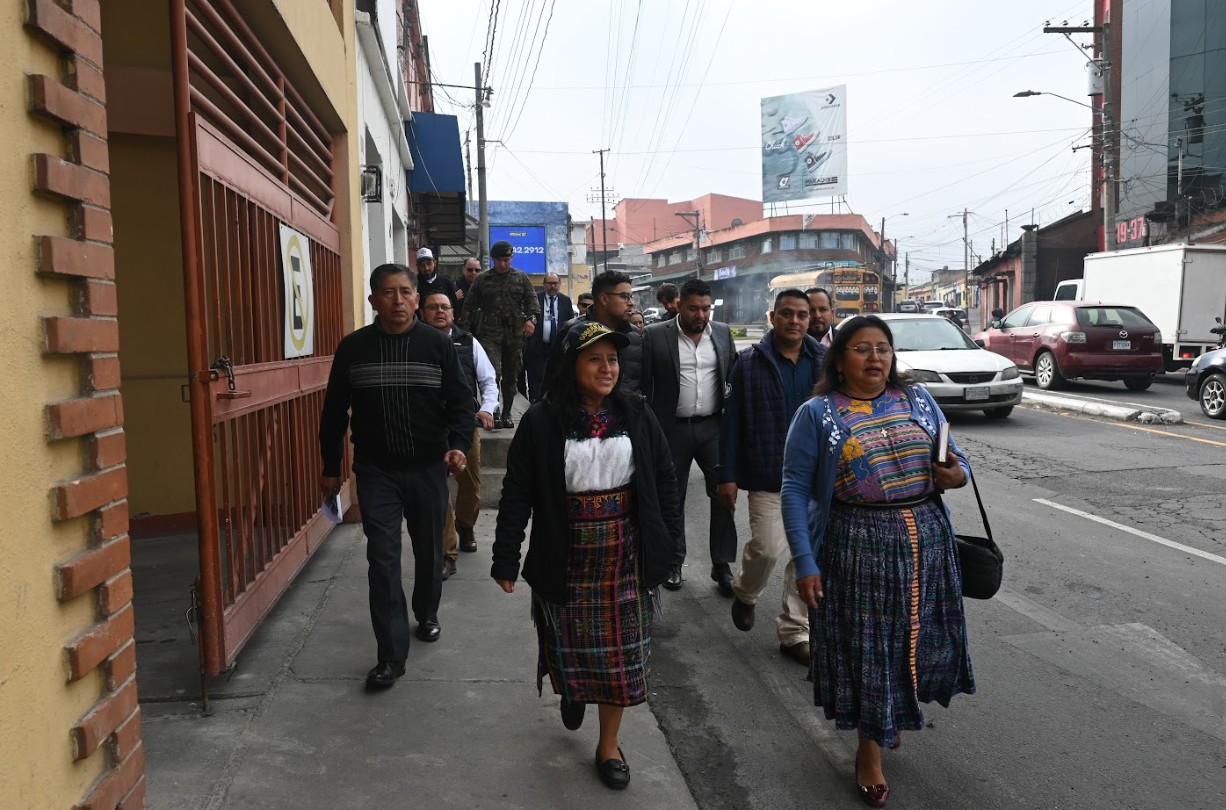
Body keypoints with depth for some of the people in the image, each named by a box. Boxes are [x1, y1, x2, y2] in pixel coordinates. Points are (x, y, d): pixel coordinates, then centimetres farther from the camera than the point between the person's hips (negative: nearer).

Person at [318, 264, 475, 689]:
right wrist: (330, 469, 8)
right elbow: (335, 412, 6)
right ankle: (392, 654, 3)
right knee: (382, 560, -4)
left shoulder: (438, 344, -4)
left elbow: (460, 400, -3)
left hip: (428, 468, 1)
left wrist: (458, 445, -20)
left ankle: (426, 615, 42)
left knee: (429, 552, 16)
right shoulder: (353, 347, -1)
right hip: (376, 471, 0)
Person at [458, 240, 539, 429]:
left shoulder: (522, 278, 12)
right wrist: (464, 331, 2)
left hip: (515, 333, 2)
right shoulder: (482, 280, 9)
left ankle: (506, 413, 19)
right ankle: (494, 412, -13)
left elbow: (531, 300, 3)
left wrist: (531, 318, -16)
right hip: (489, 333, -2)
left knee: (511, 376, 8)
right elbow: (469, 306, 10)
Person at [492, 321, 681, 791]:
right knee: (570, 645, 11)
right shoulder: (542, 422, -9)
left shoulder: (636, 416, 0)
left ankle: (608, 744, 27)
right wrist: (506, 559, -8)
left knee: (619, 652, 8)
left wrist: (669, 539, 5)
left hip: (624, 557, 2)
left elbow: (664, 479, 7)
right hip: (566, 558, -2)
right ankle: (572, 689, 48)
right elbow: (517, 494, -7)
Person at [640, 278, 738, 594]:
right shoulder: (655, 336, -5)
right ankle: (674, 561, 25)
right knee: (671, 497, 9)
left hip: (714, 426, 2)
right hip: (672, 429, -2)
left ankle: (722, 563, 11)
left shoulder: (723, 333, 4)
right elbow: (643, 385, -3)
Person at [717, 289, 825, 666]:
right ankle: (744, 592, 26)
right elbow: (732, 421, -2)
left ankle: (794, 631, 21)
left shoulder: (825, 362, 4)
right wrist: (727, 475, -5)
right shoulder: (749, 363, -2)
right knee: (768, 546, -9)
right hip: (768, 475, -3)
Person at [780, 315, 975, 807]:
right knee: (866, 646, 6)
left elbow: (954, 457, 15)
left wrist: (958, 473, -10)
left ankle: (894, 715, 45)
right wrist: (805, 563, -13)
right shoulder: (817, 414, -5)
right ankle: (869, 750, 27)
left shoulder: (918, 399, 7)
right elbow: (795, 489, -7)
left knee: (919, 639, 15)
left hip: (927, 542, 4)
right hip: (857, 548, -4)